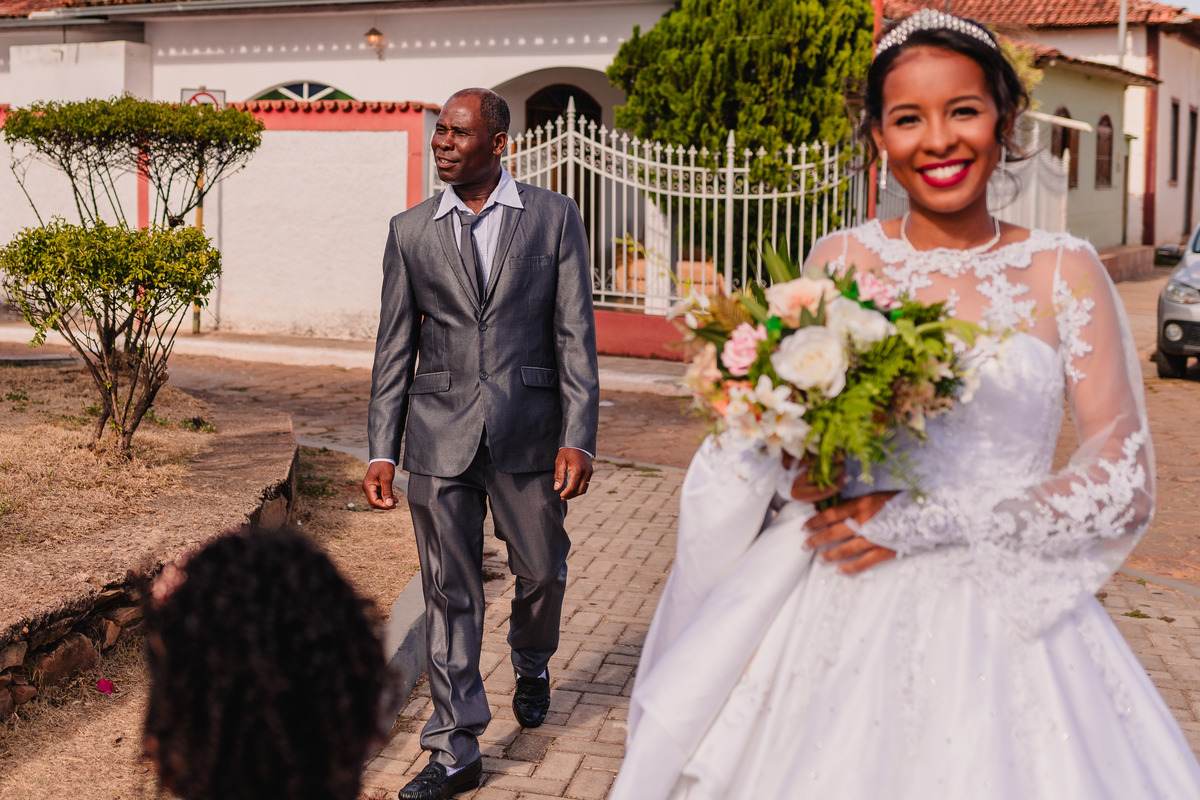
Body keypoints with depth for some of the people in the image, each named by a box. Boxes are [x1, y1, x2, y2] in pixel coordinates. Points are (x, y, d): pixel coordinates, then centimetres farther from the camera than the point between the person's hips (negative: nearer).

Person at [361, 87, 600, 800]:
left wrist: (579, 438, -11)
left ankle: (533, 664, 47)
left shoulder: (554, 217, 0)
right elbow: (395, 347, 7)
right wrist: (382, 450, 2)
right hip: (440, 434, 1)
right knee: (450, 593, 4)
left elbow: (576, 335, -3)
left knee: (542, 570, 13)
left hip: (529, 430, -1)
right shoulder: (410, 231, 5)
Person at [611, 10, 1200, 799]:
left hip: (1008, 619, -1)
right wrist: (801, 469, -14)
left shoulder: (1063, 269, -1)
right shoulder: (841, 260, 3)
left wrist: (931, 518, -13)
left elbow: (1125, 480, -4)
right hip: (846, 613, 1)